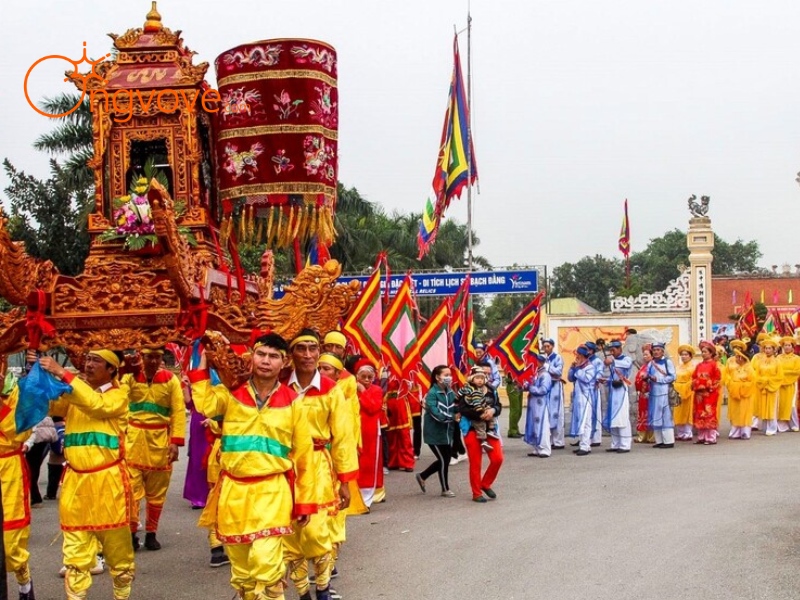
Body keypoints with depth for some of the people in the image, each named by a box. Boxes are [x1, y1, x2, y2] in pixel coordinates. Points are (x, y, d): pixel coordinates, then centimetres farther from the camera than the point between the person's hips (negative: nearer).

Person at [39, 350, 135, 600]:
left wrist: (63, 373, -23)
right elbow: (49, 405, -1)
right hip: (75, 479, 4)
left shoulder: (118, 393, -1)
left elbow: (97, 404, -21)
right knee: (75, 548, 4)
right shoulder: (74, 391, 14)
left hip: (107, 479, -3)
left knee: (116, 542, 5)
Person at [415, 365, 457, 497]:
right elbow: (436, 414, -26)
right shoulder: (432, 393, -17)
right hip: (435, 433, -7)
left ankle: (422, 476, 34)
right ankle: (445, 489, 21)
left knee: (445, 459, 14)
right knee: (443, 460, 2)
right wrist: (451, 417, -26)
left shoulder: (451, 392, 4)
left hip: (447, 432, 7)